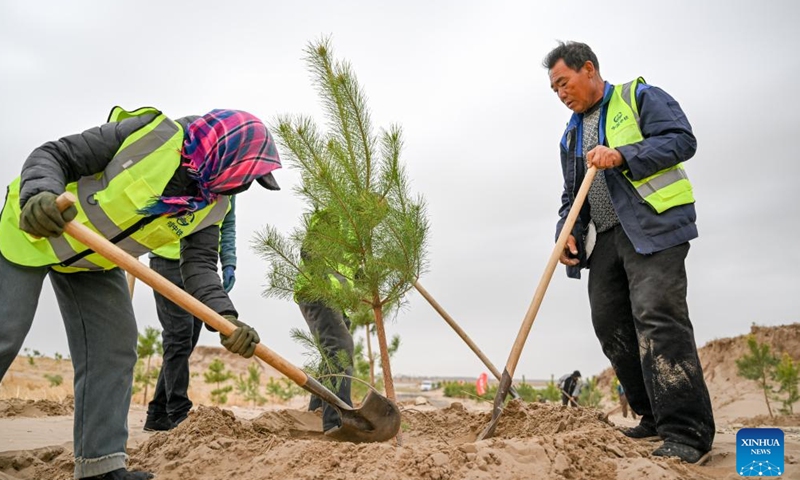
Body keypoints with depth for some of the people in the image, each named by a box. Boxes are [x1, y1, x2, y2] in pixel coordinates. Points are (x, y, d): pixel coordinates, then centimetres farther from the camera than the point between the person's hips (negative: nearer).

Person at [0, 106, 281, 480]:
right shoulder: (153, 133, -29)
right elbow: (53, 155, -25)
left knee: (115, 348, -2)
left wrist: (225, 316, -34)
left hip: (94, 262, 6)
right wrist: (38, 196, -47)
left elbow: (199, 265, -15)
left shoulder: (211, 206, -10)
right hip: (31, 231, -6)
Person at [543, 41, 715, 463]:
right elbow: (571, 194, 22)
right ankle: (654, 416, 14)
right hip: (607, 238, 8)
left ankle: (687, 431, -13)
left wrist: (623, 155, -20)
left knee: (656, 317, -18)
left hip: (654, 226, -7)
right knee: (609, 324, 2)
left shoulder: (640, 97, 4)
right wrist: (568, 231, 4)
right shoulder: (572, 134, 23)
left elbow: (682, 139, -8)